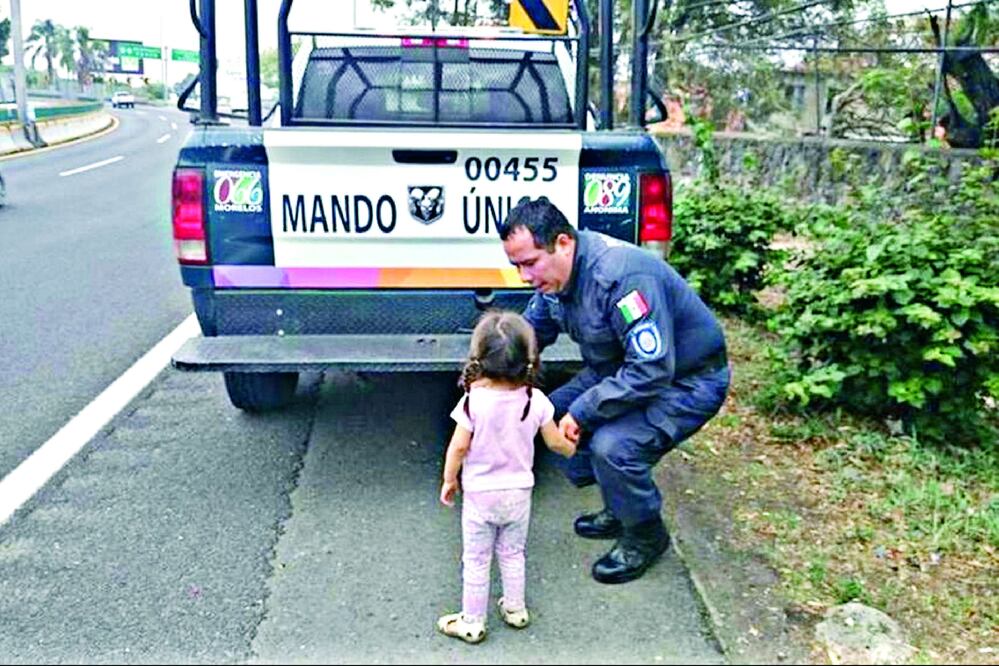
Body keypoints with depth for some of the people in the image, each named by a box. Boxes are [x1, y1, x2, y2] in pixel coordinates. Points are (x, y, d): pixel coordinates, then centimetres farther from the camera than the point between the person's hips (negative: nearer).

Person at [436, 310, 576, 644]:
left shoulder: (474, 400, -22)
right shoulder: (536, 401, -13)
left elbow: (459, 446, -16)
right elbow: (555, 442, -1)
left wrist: (448, 480, 1)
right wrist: (570, 448, 22)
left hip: (479, 494, -3)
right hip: (518, 492, 3)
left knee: (476, 561, 12)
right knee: (513, 555, 23)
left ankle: (472, 622, 24)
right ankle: (515, 609, 37)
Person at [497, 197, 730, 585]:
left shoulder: (622, 275, -34)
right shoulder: (556, 272, -5)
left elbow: (651, 371, -35)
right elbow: (531, 331, 11)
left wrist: (581, 413, -29)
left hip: (686, 382, -9)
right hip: (620, 369, 9)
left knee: (612, 446, -28)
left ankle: (646, 538, 2)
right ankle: (619, 510, 20)